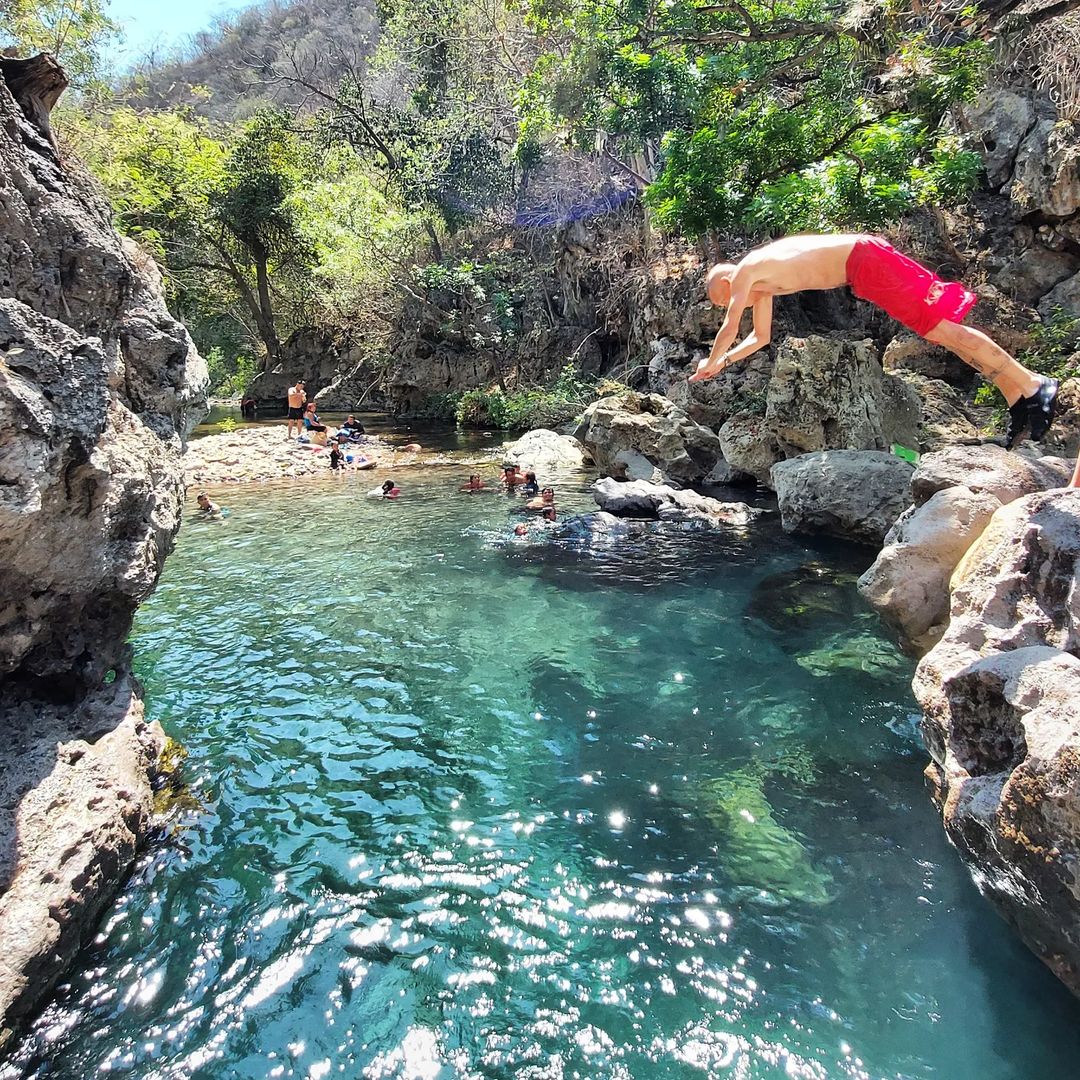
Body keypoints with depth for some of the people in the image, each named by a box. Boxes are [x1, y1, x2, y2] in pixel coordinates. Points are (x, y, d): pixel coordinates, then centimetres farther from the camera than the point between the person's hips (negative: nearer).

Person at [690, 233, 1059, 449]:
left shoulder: (745, 270, -3)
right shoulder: (759, 282, 23)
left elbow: (730, 328, -3)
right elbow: (760, 337, 29)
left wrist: (710, 364, 10)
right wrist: (724, 362, 24)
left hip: (864, 258, -9)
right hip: (861, 265, 9)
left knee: (940, 328, -13)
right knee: (940, 331, 5)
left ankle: (1032, 384, -13)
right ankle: (1016, 396, 6)